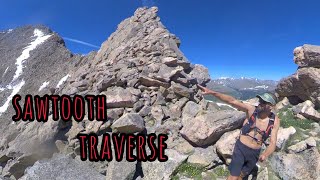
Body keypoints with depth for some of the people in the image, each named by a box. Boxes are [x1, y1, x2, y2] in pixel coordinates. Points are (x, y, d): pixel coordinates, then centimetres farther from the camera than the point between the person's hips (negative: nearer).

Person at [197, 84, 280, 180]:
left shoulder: (275, 121, -8)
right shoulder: (251, 109, -15)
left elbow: (273, 143, -8)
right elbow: (232, 101, -28)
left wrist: (265, 154, -30)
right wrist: (212, 92, -39)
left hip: (255, 153, 3)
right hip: (241, 148, -3)